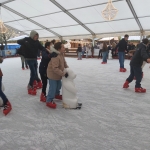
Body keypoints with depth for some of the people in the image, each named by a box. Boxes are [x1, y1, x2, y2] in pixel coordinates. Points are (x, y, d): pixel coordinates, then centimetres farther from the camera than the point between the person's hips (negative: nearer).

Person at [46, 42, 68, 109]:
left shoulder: (61, 54, -1)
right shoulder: (56, 57, -32)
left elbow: (64, 62, 14)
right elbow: (55, 68, -37)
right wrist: (63, 73, -33)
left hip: (58, 74, 10)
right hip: (53, 74, -10)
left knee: (59, 85, 25)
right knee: (53, 88, -5)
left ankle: (57, 94, 50)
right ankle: (49, 101, 8)